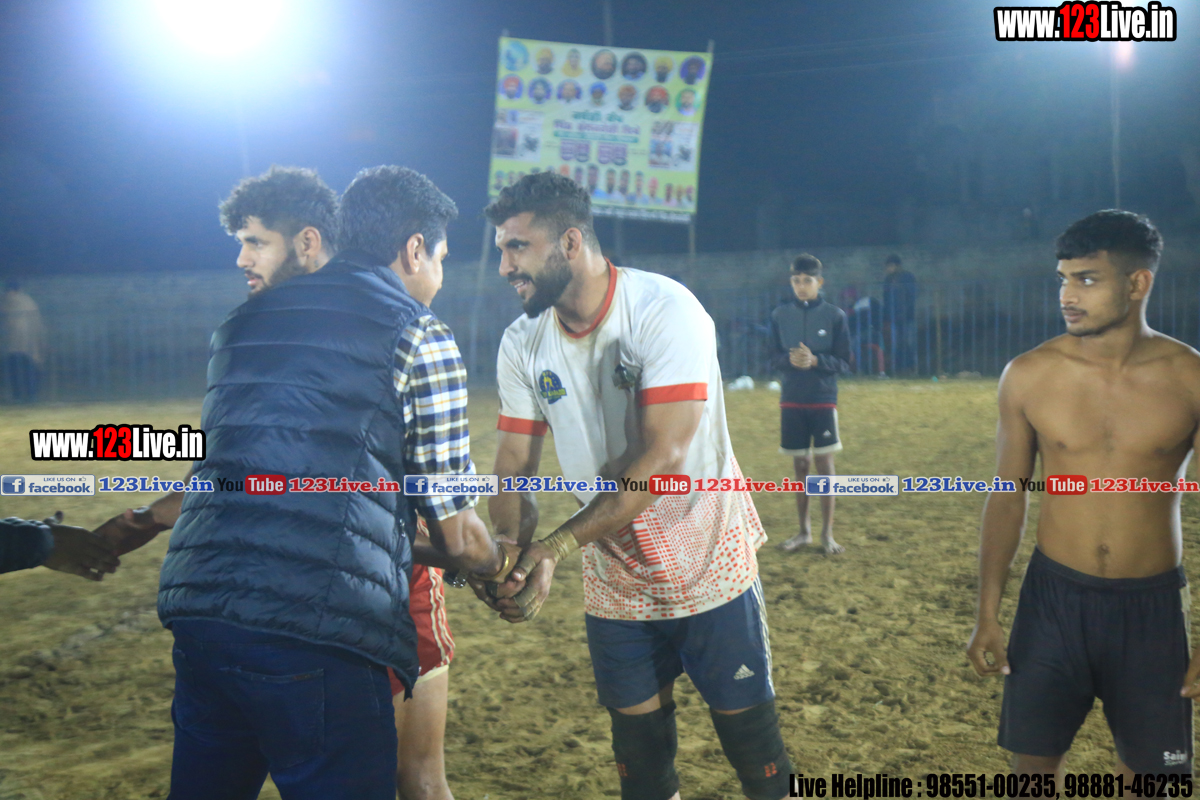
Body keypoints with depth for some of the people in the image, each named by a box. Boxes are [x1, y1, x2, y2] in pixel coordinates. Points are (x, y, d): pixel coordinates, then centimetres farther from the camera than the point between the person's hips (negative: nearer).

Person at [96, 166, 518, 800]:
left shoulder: (243, 323, 19)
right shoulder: (419, 336, 0)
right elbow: (457, 538, 1)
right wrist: (502, 561, 22)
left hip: (197, 609, 7)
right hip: (320, 631, -7)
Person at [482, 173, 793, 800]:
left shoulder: (664, 310, -20)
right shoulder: (522, 344, -2)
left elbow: (661, 457, -27)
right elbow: (514, 463, -2)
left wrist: (557, 546, -31)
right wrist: (510, 550, -22)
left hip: (705, 563, -4)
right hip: (615, 577, 5)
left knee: (746, 725, 8)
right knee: (638, 742, 14)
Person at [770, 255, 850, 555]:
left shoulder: (835, 315, -4)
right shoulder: (780, 315, 3)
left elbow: (844, 363, -3)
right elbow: (774, 358, 6)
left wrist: (815, 360, -21)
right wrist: (790, 359, -16)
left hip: (823, 400, -2)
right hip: (791, 401, 2)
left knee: (824, 463, -2)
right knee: (800, 465, 8)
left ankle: (827, 533, 6)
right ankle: (804, 531, 18)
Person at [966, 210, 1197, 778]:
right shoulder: (1029, 376, -6)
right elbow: (1008, 498, 2)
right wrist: (987, 615, 1)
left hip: (1152, 607, 0)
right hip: (1053, 599, 1)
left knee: (1149, 772, 12)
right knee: (1032, 762, 9)